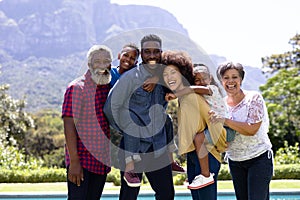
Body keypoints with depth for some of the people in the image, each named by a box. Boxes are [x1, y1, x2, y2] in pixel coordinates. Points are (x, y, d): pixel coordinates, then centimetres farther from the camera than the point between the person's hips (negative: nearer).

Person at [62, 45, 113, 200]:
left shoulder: (109, 88, 10)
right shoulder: (77, 88, -10)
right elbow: (69, 126, -15)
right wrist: (74, 161, -20)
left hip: (102, 162, 7)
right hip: (81, 160, -7)